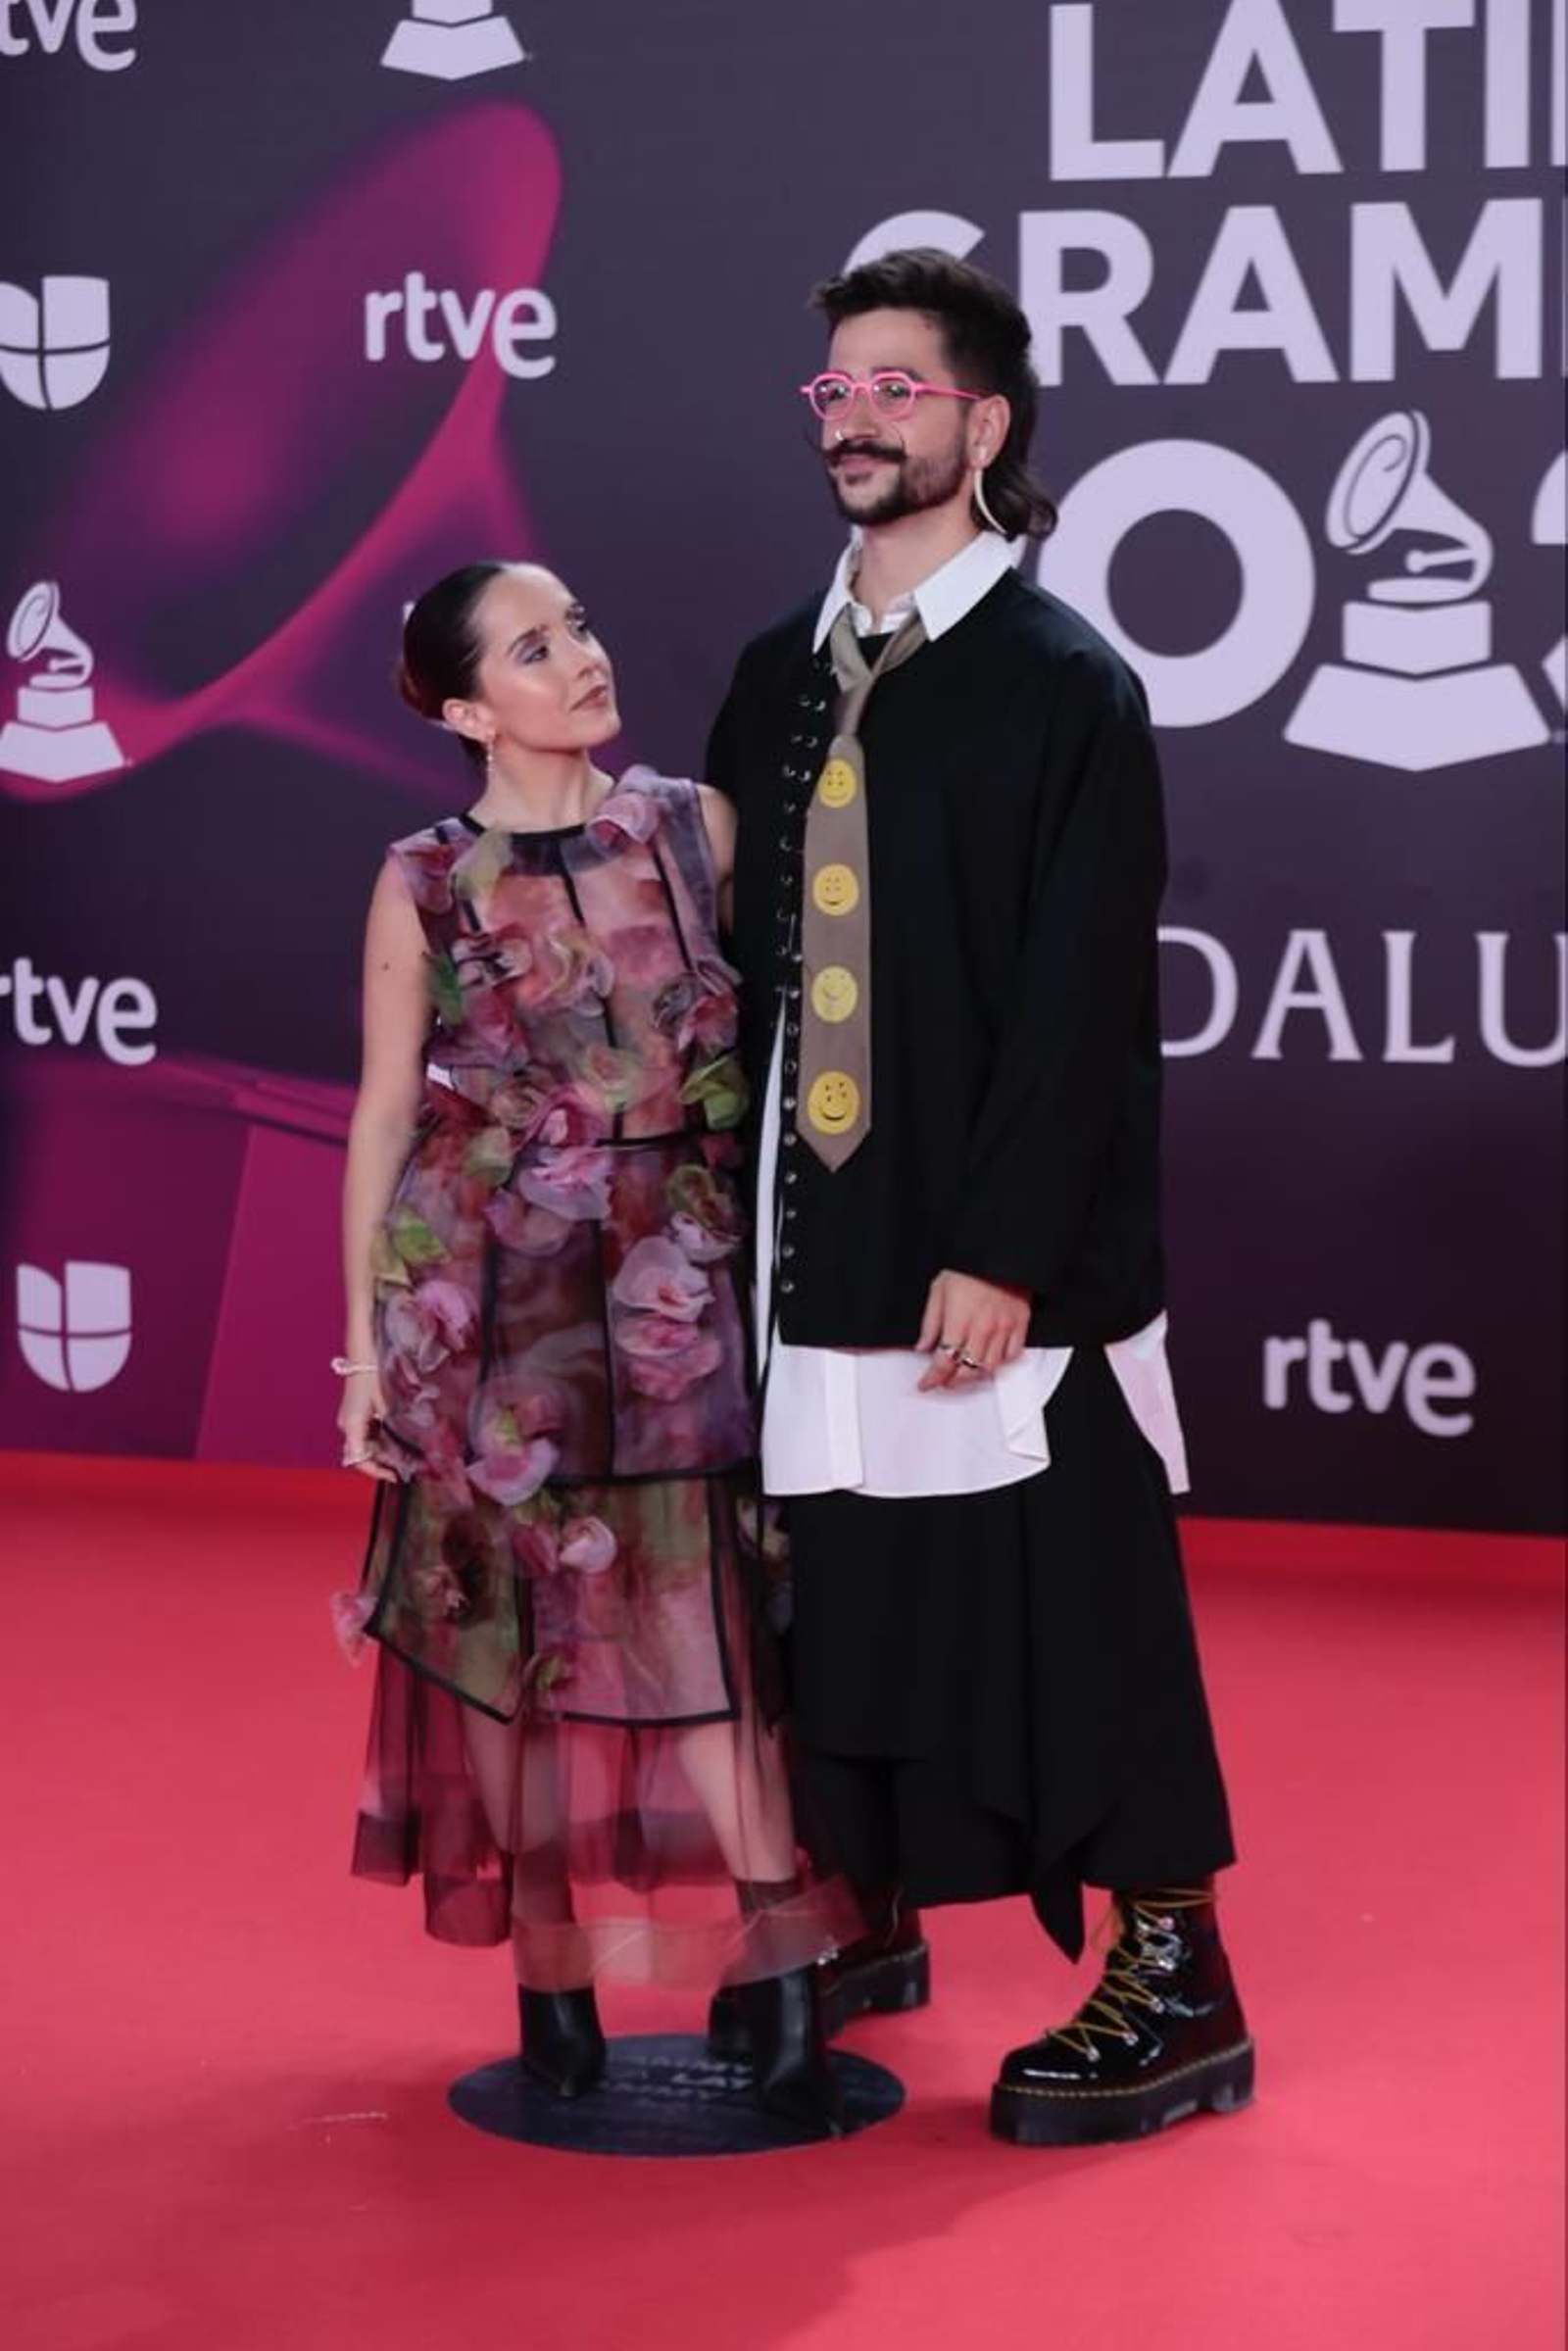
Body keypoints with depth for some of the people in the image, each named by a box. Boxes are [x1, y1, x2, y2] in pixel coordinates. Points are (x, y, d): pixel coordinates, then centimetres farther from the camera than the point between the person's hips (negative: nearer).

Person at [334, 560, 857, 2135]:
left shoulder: (696, 828, 1)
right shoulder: (424, 886, -2)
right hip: (495, 1297, 0)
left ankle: (778, 1989, -5)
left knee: (704, 1620, -5)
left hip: (676, 1290, 0)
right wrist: (365, 1336, 2)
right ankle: (552, 1972, 18)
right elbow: (385, 1114, 2)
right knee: (509, 1631, 6)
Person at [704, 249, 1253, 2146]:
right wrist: (726, 1191, 9)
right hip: (818, 1227, 6)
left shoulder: (1062, 682, -8)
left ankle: (1174, 1987, 7)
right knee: (846, 1599, 13)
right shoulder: (779, 678, 12)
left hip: (1010, 1256, -6)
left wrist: (1003, 1249, -18)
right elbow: (739, 951, 15)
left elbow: (1083, 996, -13)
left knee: (1069, 1602, -2)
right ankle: (861, 1911, 29)